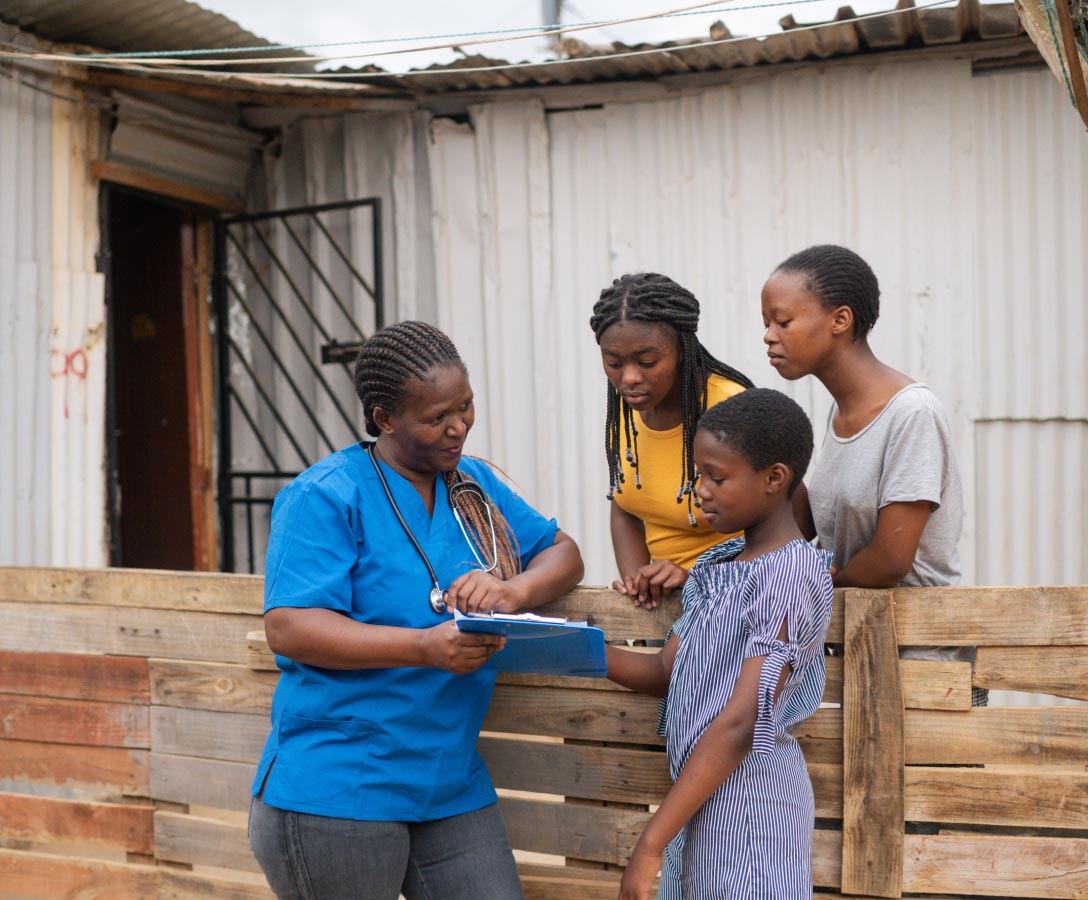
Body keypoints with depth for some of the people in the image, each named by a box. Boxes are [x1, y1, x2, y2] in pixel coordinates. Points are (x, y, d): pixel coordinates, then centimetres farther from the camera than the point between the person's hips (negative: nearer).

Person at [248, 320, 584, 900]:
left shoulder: (475, 483, 11)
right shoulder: (326, 496, -11)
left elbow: (562, 553, 12)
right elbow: (287, 628, -19)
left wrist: (512, 592, -11)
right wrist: (426, 646, -30)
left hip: (452, 789, 6)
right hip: (336, 794, -6)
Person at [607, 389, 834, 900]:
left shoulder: (791, 572, -16)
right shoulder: (717, 564, 10)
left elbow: (740, 725, -20)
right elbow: (664, 674, 11)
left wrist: (651, 844, -20)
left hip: (748, 798, -7)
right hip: (701, 791, 7)